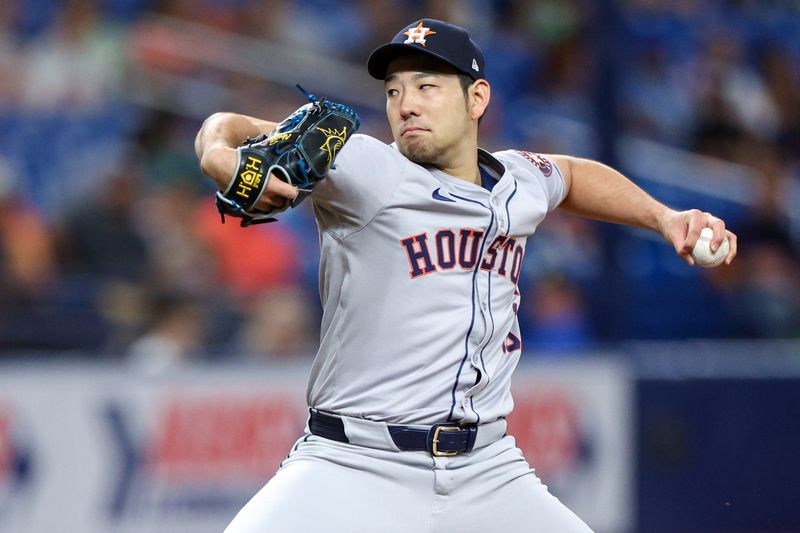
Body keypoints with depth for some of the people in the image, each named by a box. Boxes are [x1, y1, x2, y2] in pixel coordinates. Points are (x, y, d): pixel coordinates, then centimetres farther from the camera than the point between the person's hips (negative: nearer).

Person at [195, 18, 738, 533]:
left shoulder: (520, 181, 12)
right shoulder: (367, 170, -6)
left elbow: (573, 175, 36)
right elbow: (234, 131, -13)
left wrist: (664, 217, 26)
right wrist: (220, 153, -35)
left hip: (488, 476, 6)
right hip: (356, 467, -5)